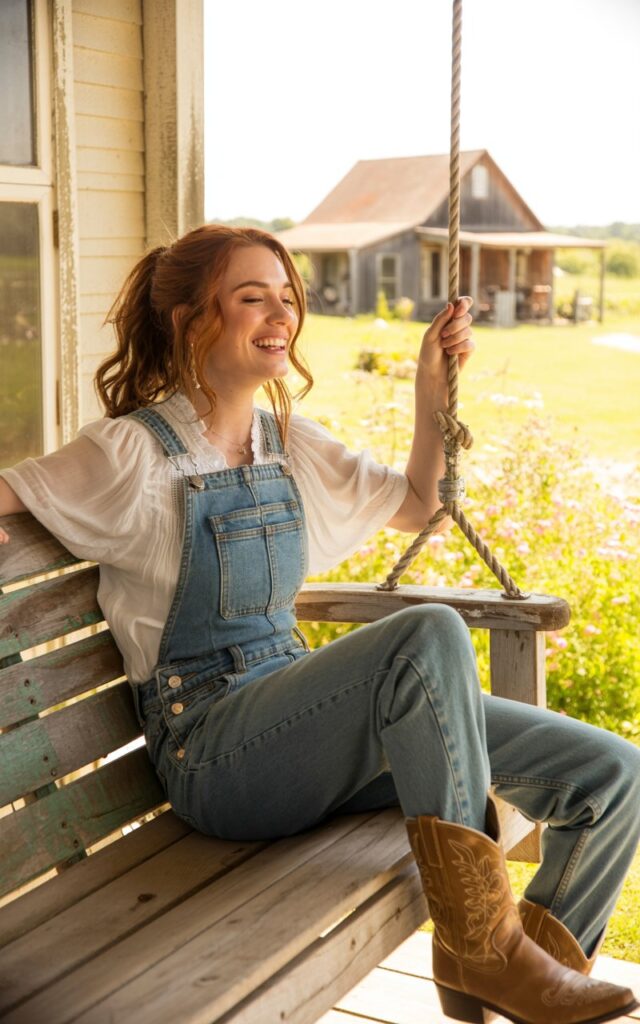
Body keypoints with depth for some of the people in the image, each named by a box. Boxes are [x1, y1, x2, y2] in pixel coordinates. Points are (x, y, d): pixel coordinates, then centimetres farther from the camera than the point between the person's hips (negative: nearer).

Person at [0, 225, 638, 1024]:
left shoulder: (290, 443, 12)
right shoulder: (132, 453, -7)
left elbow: (416, 506, 21)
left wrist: (432, 388, 11)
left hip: (299, 710, 7)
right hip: (215, 752, -6)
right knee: (428, 633, -36)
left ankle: (535, 955, 12)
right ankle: (479, 937, -21)